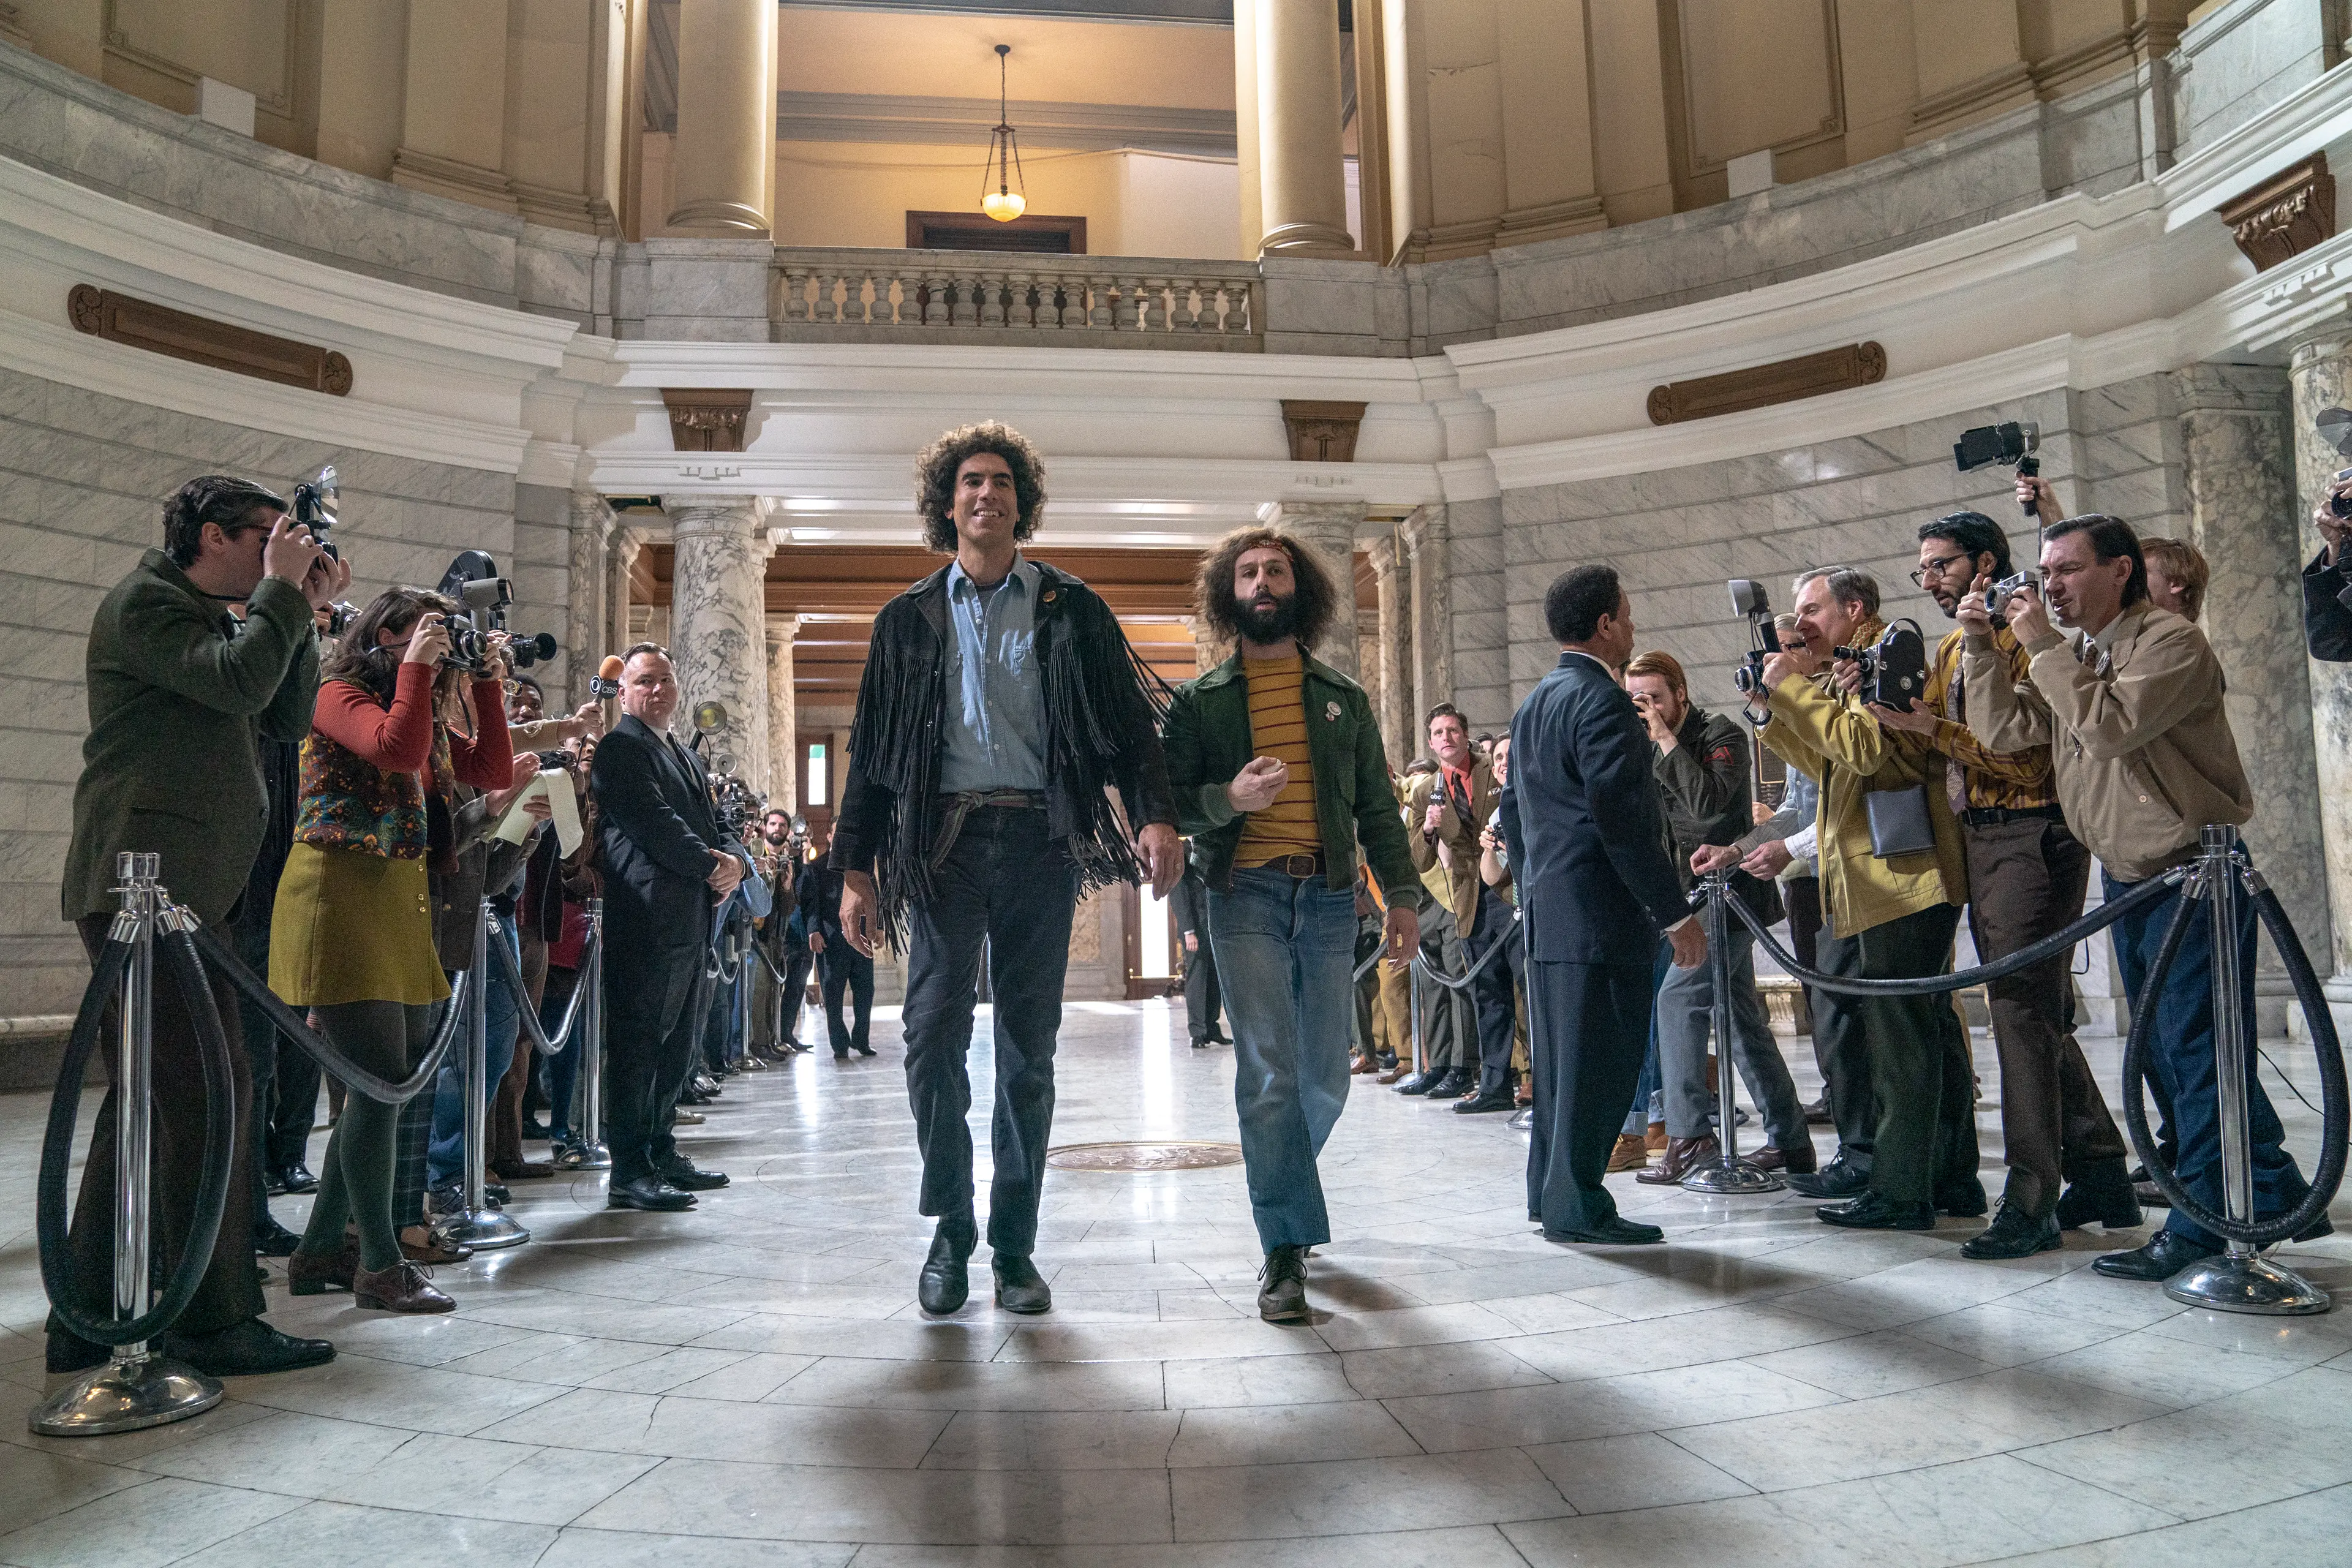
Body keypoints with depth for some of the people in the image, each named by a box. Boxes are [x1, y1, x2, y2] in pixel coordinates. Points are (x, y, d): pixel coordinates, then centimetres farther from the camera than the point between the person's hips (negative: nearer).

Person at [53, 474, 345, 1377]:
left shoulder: (219, 618, 23)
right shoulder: (144, 603, -4)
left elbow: (286, 719, 18)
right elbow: (237, 683, -20)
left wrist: (305, 613, 10)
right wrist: (282, 590, -8)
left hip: (191, 888, 10)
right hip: (150, 884, -10)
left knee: (153, 1095, 12)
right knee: (210, 1089, -10)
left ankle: (88, 1319, 21)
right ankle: (215, 1323, -4)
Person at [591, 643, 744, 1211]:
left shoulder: (685, 755, 24)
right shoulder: (620, 747, -4)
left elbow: (708, 823, 23)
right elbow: (652, 821, -15)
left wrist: (733, 862, 2)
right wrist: (711, 865, -10)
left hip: (689, 923, 9)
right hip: (646, 918, -9)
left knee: (676, 1046, 13)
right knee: (637, 1045, -7)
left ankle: (661, 1154, 22)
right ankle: (629, 1173, -4)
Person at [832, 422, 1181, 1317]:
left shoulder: (1072, 611, 11)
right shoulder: (909, 620, 13)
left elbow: (1128, 724, 4)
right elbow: (872, 752, 11)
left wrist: (1155, 816, -13)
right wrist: (855, 869, 5)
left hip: (1040, 840, 0)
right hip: (944, 840, 1)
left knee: (1029, 1049, 4)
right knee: (933, 1035, -6)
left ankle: (1014, 1245, 14)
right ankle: (951, 1231, 12)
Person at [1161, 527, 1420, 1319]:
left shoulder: (1343, 696, 15)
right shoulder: (1198, 700, 8)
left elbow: (1377, 805, 14)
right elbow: (1168, 800, 4)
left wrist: (1402, 894, 4)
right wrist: (1228, 798, -15)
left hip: (1329, 897, 3)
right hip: (1244, 896, -3)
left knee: (1326, 1074, 7)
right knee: (1269, 1068, -10)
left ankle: (1281, 1180, 35)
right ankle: (1285, 1249, -5)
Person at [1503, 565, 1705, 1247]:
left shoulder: (1533, 704, 16)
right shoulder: (1603, 702, -14)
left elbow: (1513, 810, 21)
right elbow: (1625, 821, -20)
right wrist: (1675, 912, -16)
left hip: (1546, 914, 10)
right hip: (1601, 915, -10)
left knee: (1559, 1056, 15)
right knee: (1599, 1057, -3)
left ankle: (1549, 1191, 24)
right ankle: (1577, 1204, 3)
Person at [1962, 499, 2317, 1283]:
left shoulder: (2170, 642, -14)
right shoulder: (2071, 652, 10)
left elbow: (2111, 728, -27)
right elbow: (2004, 730, 1)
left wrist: (2045, 647, -22)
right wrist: (1979, 646, -7)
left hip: (2193, 873, -9)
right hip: (2126, 875, 9)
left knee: (2195, 1049, -4)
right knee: (2168, 1050, 14)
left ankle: (2201, 1224, 5)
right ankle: (2275, 1197, 27)